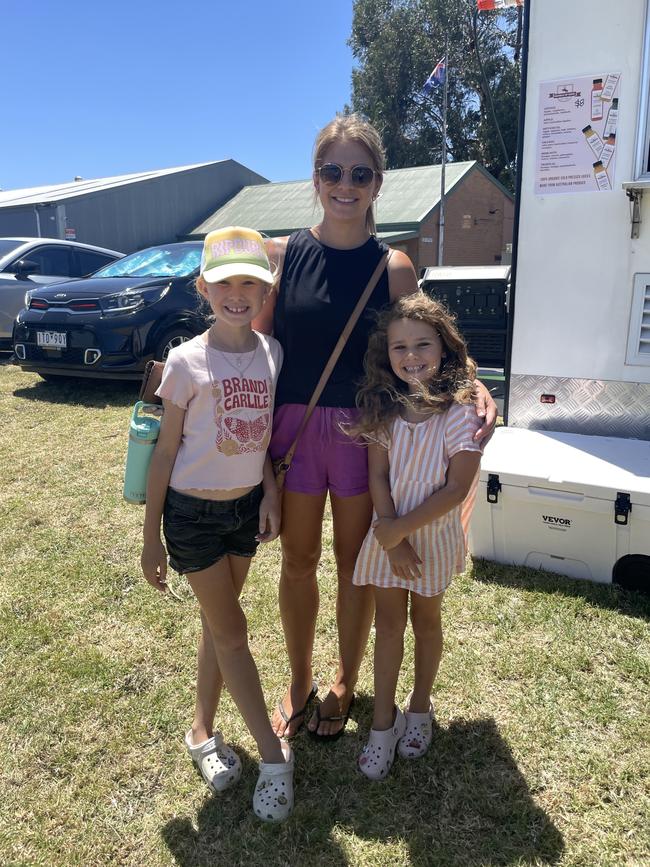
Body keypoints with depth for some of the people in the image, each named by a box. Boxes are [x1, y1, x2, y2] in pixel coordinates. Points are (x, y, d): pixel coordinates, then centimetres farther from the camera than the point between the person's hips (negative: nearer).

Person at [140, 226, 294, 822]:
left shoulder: (271, 354, -1)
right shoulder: (187, 361, -13)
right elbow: (165, 451, -8)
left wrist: (270, 493, -3)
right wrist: (151, 538, -6)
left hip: (246, 506, 4)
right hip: (193, 512, -4)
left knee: (218, 624, 17)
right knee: (231, 631, 5)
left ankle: (203, 731, 36)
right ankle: (274, 754, 18)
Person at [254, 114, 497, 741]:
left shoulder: (393, 267, -2)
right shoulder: (282, 255, -1)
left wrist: (473, 386, -16)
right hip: (294, 425, 1)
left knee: (356, 561, 13)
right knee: (298, 560, 14)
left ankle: (345, 683, 39)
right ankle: (299, 683, 38)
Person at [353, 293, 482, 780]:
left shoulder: (460, 411, -17)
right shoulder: (383, 407, -7)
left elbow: (456, 488, -19)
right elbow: (377, 477, -7)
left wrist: (402, 529, -19)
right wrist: (392, 539, -14)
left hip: (435, 535, -2)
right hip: (389, 533, 2)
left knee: (426, 621, 18)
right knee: (388, 624, 12)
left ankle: (420, 707, 41)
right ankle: (383, 721, 29)